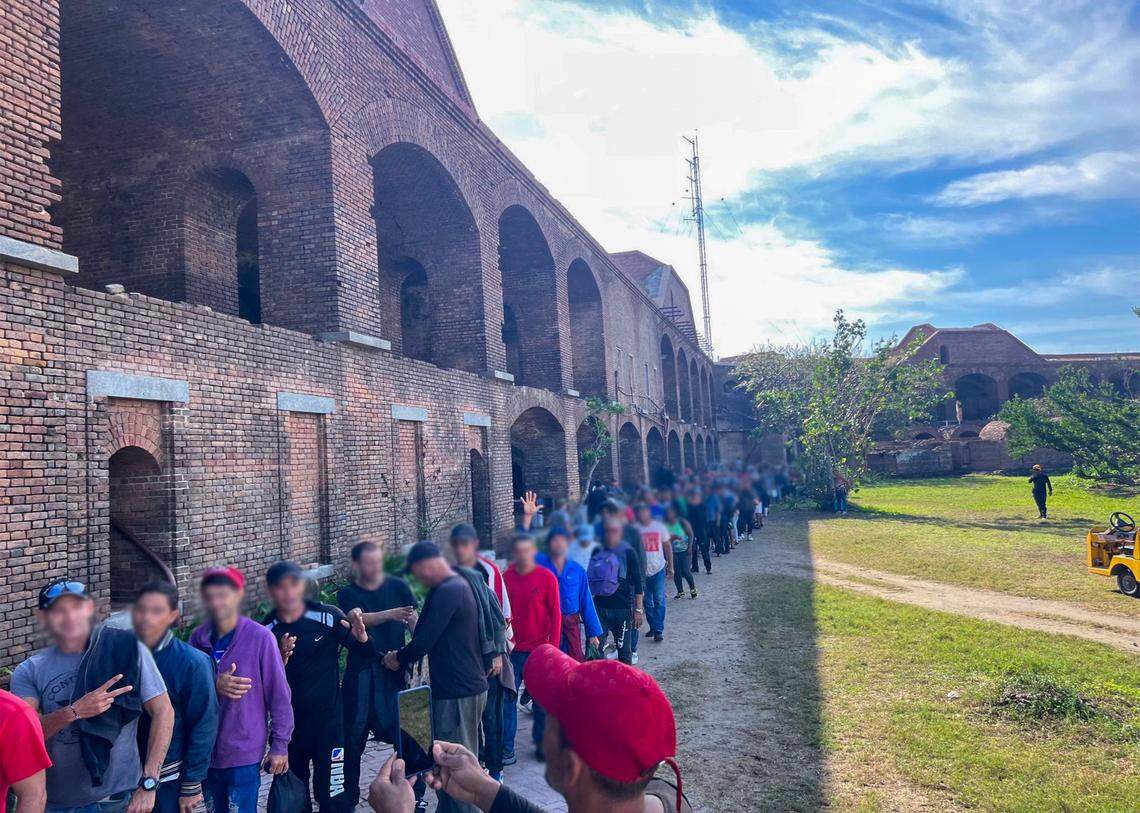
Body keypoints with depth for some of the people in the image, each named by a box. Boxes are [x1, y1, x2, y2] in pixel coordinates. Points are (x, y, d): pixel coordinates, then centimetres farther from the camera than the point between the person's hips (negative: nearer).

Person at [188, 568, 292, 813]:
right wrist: (214, 686, -21)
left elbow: (279, 695, -9)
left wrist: (280, 745, -6)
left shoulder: (260, 638, -13)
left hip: (244, 753, -4)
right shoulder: (198, 637, -2)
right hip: (205, 751, 4)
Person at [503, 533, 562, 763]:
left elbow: (555, 613, -3)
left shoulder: (547, 577, -5)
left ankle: (542, 743, 25)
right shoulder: (506, 578, 0)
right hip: (512, 649, 1)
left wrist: (553, 646, -7)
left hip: (539, 649, -1)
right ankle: (506, 747, 12)